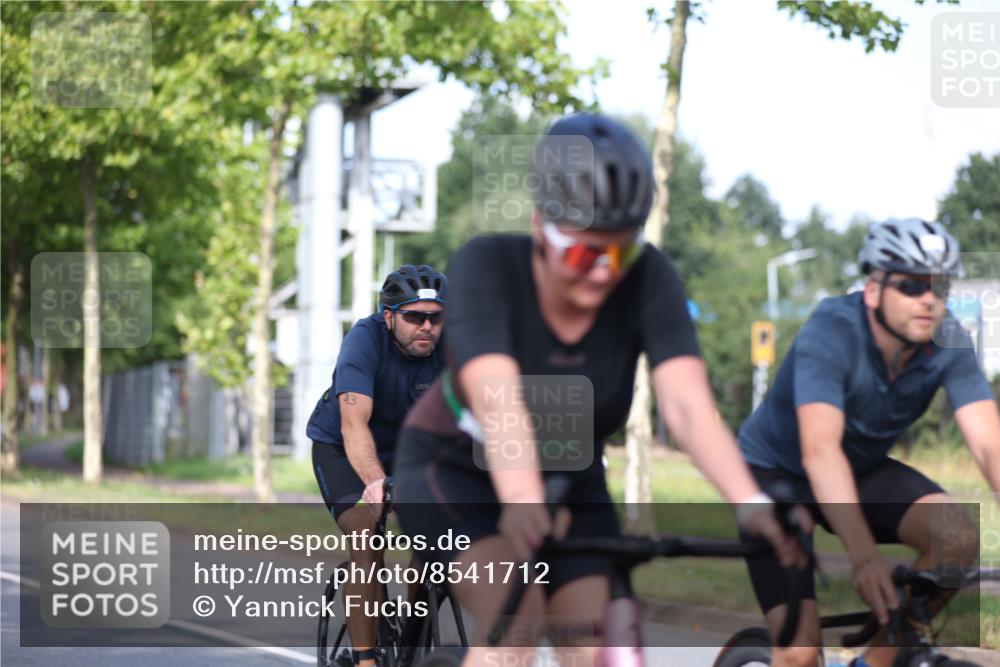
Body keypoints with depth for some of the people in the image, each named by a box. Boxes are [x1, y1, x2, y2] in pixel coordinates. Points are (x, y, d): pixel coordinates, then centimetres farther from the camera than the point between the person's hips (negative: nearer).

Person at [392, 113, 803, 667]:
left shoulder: (648, 280, -21)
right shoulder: (486, 266, -28)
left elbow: (687, 403, -34)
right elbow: (498, 397, -43)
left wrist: (750, 503, -50)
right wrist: (522, 502, -61)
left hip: (570, 481, 4)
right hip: (454, 470, -3)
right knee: (517, 618, -28)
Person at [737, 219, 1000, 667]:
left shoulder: (948, 345, -19)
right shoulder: (832, 332, -31)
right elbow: (820, 450, -43)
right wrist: (863, 556, -56)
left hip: (864, 468, 5)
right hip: (775, 471, -4)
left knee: (958, 540, -23)